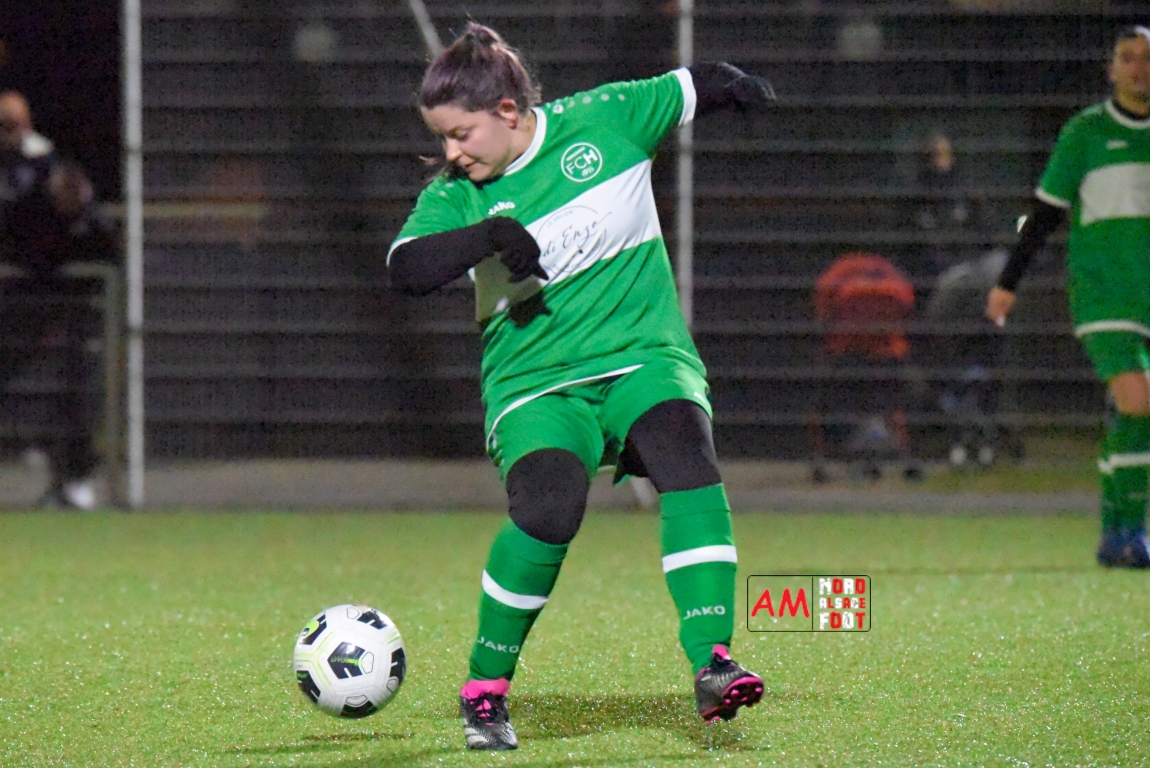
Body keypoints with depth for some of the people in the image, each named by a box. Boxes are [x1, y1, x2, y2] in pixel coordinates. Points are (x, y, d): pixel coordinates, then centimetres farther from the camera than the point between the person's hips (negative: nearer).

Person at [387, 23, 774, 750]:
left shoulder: (604, 120, 3)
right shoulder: (455, 198, 1)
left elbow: (692, 86, 17)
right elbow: (408, 268, -16)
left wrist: (735, 86, -5)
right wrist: (491, 236, -30)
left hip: (645, 359, 1)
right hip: (535, 384, -1)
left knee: (686, 448, -31)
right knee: (549, 506, -28)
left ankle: (713, 664, -35)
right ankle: (486, 687, -6)